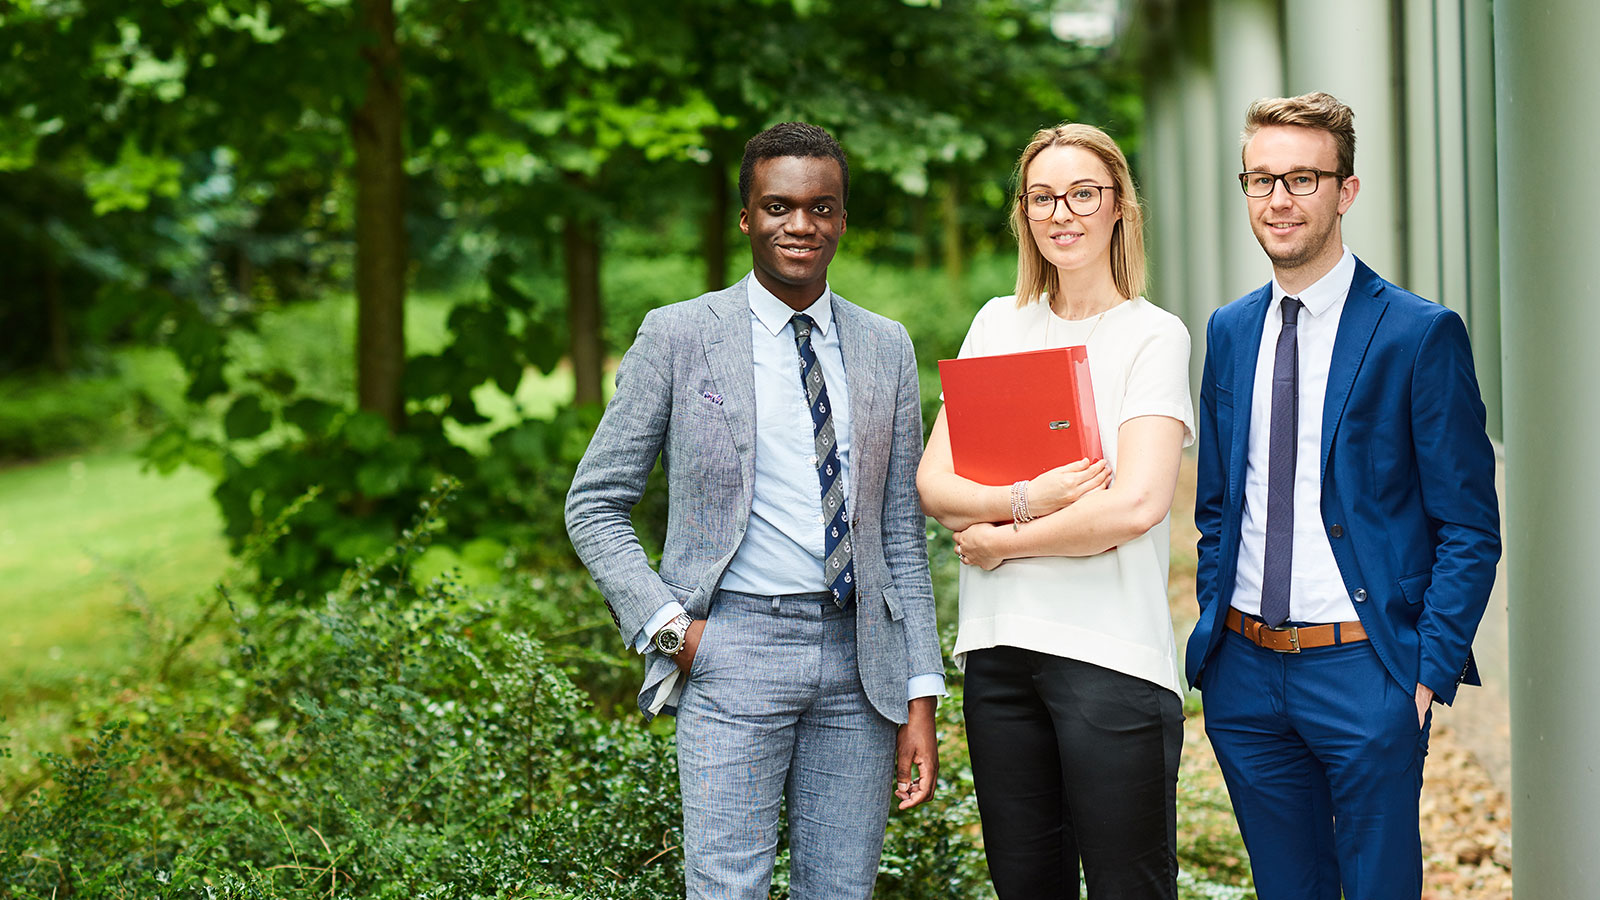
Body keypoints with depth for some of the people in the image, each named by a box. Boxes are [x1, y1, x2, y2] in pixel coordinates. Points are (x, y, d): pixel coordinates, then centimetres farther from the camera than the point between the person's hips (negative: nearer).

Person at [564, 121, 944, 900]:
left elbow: (902, 533, 12)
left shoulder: (886, 348, 11)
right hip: (735, 649, -3)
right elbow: (594, 504, 4)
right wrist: (667, 624, -9)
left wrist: (920, 696, 6)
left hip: (859, 656, 3)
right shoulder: (678, 336, 1)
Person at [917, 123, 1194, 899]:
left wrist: (1003, 540, -6)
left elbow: (1136, 505, -14)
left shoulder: (1153, 336, -1)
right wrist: (1026, 499, -12)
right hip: (999, 647, 5)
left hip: (1110, 652, -5)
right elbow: (932, 484, 6)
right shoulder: (998, 324, 13)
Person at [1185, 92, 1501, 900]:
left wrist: (1431, 673, -13)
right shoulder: (1229, 332, 10)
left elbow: (1470, 529, -7)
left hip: (1362, 669, -5)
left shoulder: (1421, 334, -7)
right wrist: (1213, 633, 9)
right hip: (1244, 670, 5)